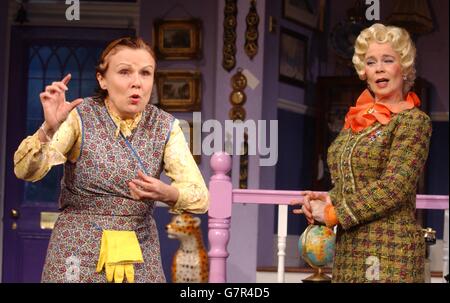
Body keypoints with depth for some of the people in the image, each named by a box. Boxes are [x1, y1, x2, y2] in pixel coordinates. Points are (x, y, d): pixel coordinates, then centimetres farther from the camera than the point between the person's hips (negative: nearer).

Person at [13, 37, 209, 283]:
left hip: (140, 253, 3)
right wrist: (49, 128, -40)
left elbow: (199, 197, -11)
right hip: (80, 251, -3)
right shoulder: (79, 117, -11)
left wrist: (167, 194, -32)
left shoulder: (165, 126, -4)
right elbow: (25, 170, -21)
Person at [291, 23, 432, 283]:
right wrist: (329, 199, -2)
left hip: (388, 250, -6)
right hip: (348, 249, 6)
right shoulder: (357, 120, 13)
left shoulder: (413, 120, -6)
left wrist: (333, 213, -13)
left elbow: (395, 186, -16)